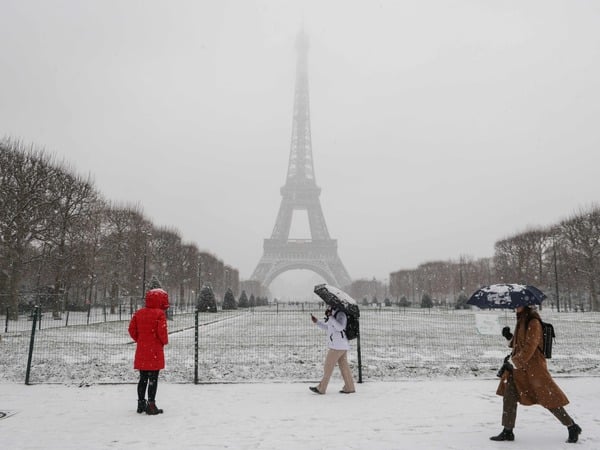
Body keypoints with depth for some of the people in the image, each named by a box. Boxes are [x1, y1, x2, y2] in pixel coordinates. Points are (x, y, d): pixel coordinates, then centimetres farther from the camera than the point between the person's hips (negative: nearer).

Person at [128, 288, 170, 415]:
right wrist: (165, 341, -1)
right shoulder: (160, 314, -13)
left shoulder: (138, 313, 6)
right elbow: (162, 332, -19)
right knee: (153, 379, 0)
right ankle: (151, 405, 3)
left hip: (141, 351, 6)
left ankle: (141, 403, 23)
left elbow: (132, 329, 7)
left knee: (143, 378, 15)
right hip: (155, 351, -6)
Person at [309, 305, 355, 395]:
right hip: (341, 346, 10)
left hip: (337, 346, -10)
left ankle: (321, 388, 6)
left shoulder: (341, 314, -15)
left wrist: (330, 317, -30)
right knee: (344, 367, 11)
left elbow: (340, 327, -31)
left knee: (328, 366, -1)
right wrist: (317, 321, 13)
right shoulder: (335, 314, 15)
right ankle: (349, 387, 16)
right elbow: (327, 327, 23)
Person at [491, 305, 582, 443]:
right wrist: (509, 337, -1)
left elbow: (529, 348, -21)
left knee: (548, 399, 2)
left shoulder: (533, 323, -16)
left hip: (533, 366, -8)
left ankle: (572, 427, 23)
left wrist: (514, 363, -18)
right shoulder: (521, 321, 12)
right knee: (509, 395, 3)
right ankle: (508, 432, 10)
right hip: (519, 366, 8)